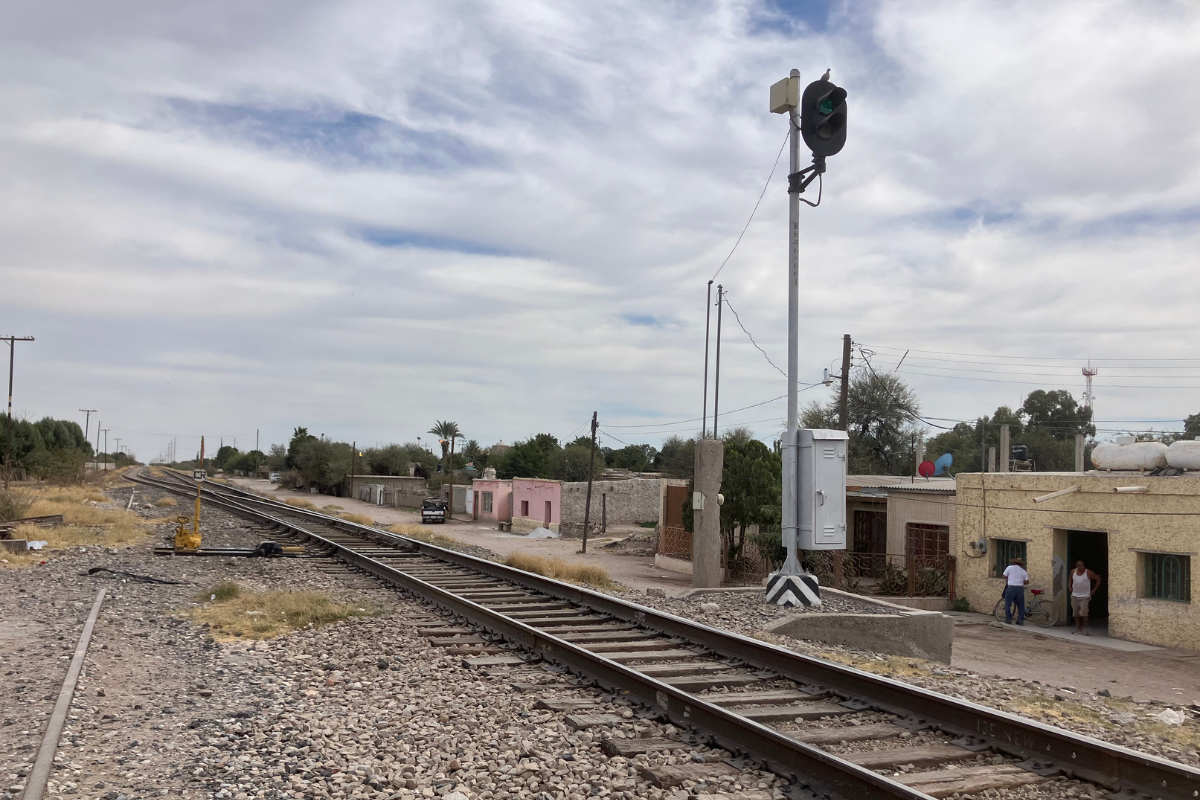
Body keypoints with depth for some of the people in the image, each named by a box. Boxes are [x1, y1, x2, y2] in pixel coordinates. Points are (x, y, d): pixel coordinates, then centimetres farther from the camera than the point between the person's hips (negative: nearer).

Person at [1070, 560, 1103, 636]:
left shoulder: (1088, 573, -8)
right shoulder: (1073, 572, 4)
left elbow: (1098, 579, 1)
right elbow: (1070, 579, 25)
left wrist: (1094, 590, -2)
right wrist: (1070, 587, 14)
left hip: (1084, 596, -4)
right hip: (1075, 595, 4)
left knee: (1083, 612, -14)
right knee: (1076, 612, 8)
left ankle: (1086, 628, -3)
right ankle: (1078, 628, 17)